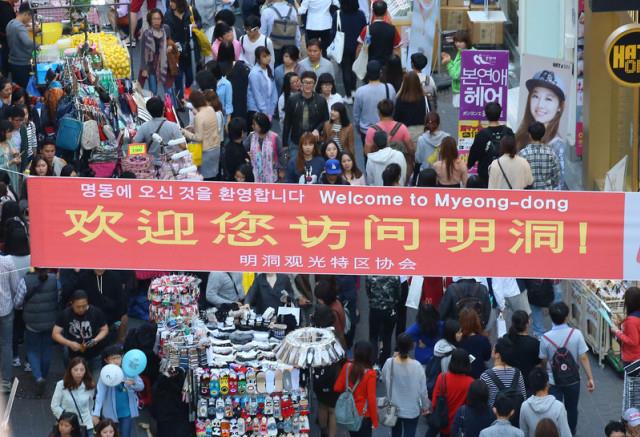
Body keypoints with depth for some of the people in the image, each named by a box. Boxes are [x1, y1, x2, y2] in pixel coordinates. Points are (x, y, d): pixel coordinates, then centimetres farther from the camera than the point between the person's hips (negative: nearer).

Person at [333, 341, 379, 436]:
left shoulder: (347, 367, -9)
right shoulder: (370, 374, -21)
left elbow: (337, 388, -4)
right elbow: (371, 399, -19)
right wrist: (375, 421, -9)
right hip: (363, 415, -5)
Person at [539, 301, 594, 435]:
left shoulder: (546, 338, -16)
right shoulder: (576, 334, -17)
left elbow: (543, 361, -3)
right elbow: (583, 358, -15)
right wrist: (590, 378, -6)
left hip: (553, 381, -2)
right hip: (573, 379, 2)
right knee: (572, 409, 22)